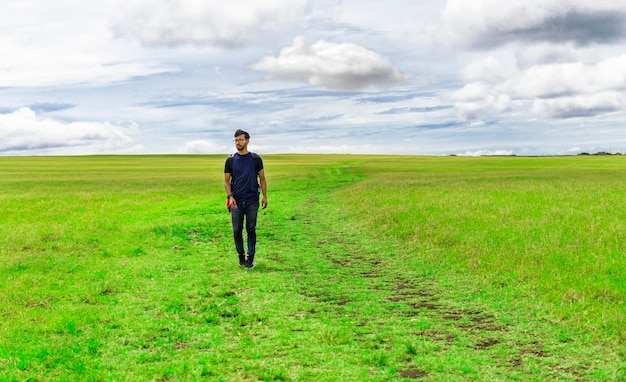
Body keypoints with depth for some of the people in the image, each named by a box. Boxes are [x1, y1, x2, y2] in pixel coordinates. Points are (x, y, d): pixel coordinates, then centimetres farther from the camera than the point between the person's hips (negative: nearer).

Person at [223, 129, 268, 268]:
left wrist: (265, 196, -1)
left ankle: (250, 257, 5)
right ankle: (241, 255, 19)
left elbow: (262, 178, 8)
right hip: (236, 201, 1)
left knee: (251, 229, -1)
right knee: (237, 230, 4)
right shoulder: (230, 160, 5)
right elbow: (226, 181, 7)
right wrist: (230, 196, -8)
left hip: (252, 200, -1)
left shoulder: (255, 159, 4)